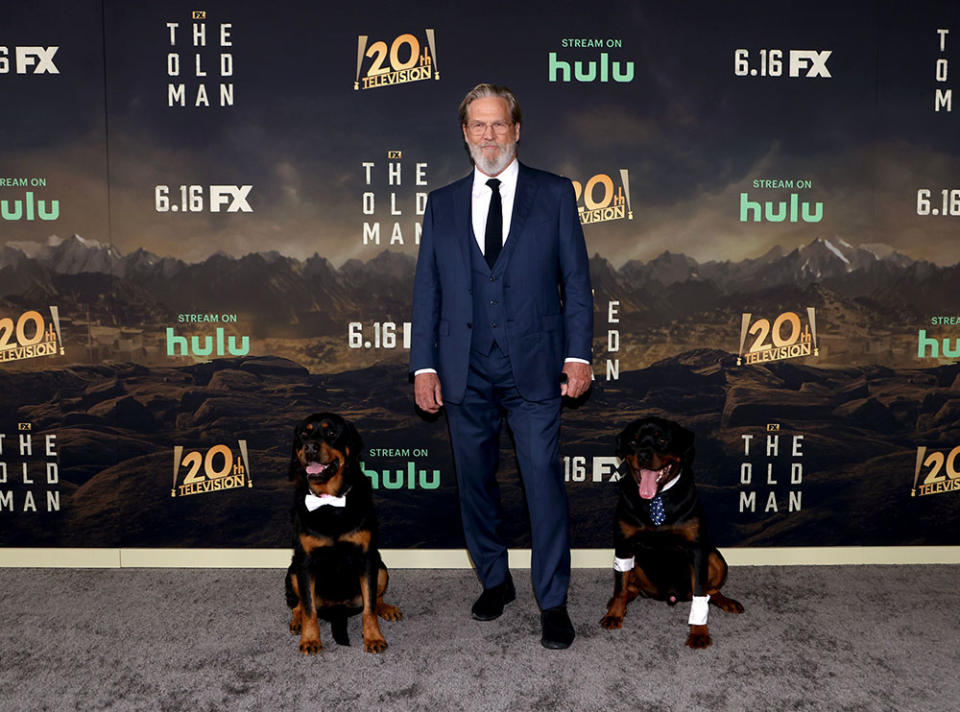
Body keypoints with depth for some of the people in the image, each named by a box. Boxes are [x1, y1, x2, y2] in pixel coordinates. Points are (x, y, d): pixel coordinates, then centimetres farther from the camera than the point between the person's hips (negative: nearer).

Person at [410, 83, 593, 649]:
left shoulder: (555, 194, 4)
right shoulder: (442, 204, 10)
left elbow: (576, 279, 3)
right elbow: (427, 289, 8)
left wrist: (578, 354, -5)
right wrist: (424, 365, 1)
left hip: (534, 366, -2)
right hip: (465, 370, 3)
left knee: (545, 481, -3)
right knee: (476, 481, 12)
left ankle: (553, 603, 11)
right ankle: (495, 581, 31)